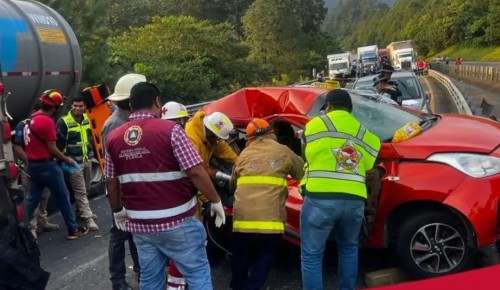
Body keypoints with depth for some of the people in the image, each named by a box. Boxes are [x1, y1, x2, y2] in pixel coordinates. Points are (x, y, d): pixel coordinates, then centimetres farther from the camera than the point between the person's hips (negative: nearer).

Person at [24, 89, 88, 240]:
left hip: (32, 164, 8)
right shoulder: (47, 121, -18)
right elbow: (52, 148, -17)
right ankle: (73, 230, 13)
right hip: (46, 165, -8)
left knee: (32, 199, 14)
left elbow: (38, 143, 12)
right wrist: (67, 160, -3)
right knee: (63, 197, 4)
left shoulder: (33, 118, 8)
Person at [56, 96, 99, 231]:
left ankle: (80, 211, 35)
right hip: (74, 162, -7)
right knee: (80, 191, -5)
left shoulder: (86, 119, 5)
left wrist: (91, 152, 17)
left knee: (86, 189, 18)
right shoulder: (63, 122, -15)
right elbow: (59, 143, -13)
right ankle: (88, 218, -4)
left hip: (87, 160, 7)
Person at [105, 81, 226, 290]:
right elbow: (196, 172, -15)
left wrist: (118, 211, 25)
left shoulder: (114, 138, 4)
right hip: (176, 221, -5)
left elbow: (111, 182, 9)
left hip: (140, 223, 5)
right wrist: (216, 201, -2)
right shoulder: (170, 130, -12)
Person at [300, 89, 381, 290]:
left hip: (320, 198, -4)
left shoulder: (314, 125, 7)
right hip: (354, 200, 5)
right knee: (349, 249, 27)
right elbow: (368, 167, 14)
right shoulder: (365, 134, 18)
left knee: (311, 256, 5)